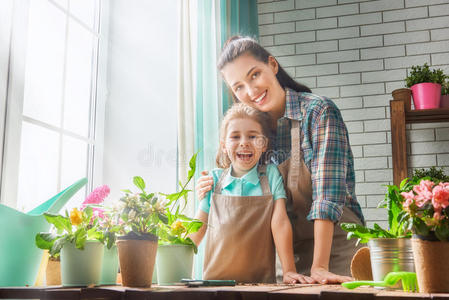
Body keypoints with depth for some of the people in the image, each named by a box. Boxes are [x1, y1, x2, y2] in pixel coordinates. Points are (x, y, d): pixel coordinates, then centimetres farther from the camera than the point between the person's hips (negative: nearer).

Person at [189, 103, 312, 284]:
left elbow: (280, 223, -1)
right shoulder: (214, 180, 7)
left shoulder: (271, 175, 5)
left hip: (261, 282, -1)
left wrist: (289, 271, -9)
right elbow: (197, 230, 12)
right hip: (215, 281, 1)